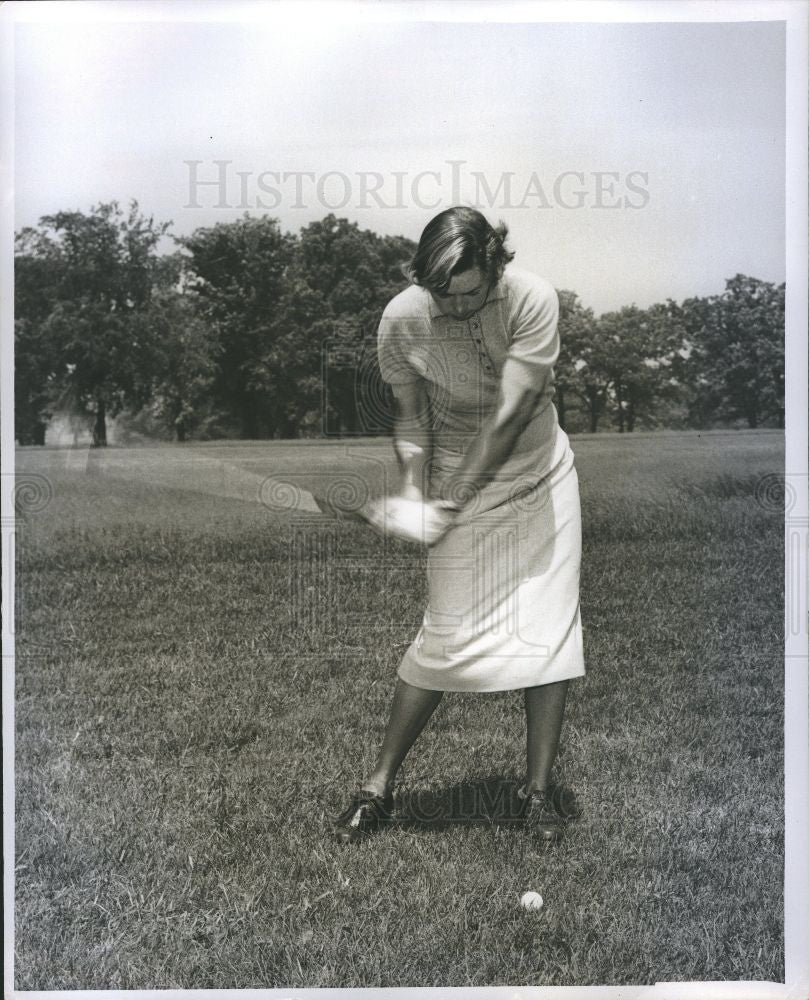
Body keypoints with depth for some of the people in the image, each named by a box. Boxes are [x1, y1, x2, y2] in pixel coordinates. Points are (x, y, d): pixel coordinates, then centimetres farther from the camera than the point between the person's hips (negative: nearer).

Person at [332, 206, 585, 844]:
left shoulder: (532, 299, -22)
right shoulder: (402, 319, -15)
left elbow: (508, 416, -25)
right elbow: (411, 414, -4)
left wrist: (447, 508, -27)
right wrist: (413, 491, -21)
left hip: (542, 478, 1)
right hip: (459, 489, 0)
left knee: (549, 630, -1)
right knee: (447, 639, -3)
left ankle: (540, 787, 12)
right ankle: (380, 784, 11)